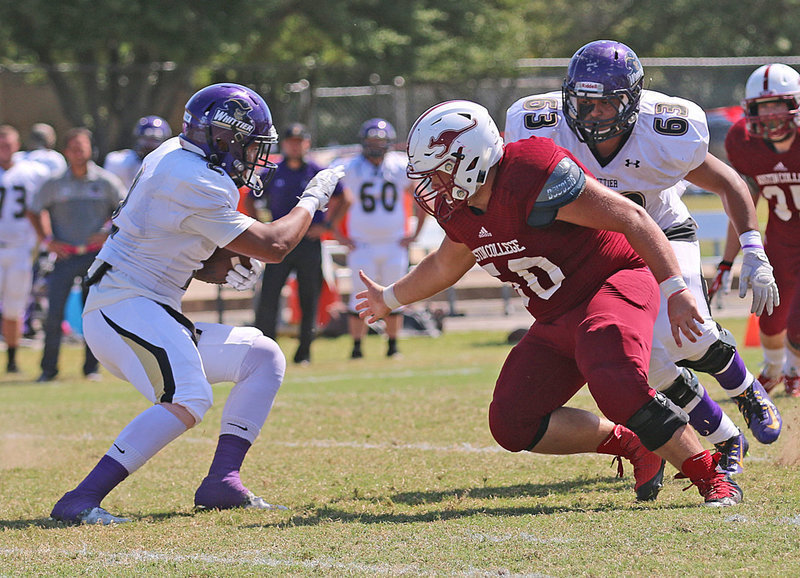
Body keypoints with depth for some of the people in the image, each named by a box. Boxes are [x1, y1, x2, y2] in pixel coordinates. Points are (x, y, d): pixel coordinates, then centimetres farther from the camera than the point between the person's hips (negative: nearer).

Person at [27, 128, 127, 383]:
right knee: (54, 314, -5)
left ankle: (91, 367, 12)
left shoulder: (106, 182, 1)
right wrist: (48, 240, 3)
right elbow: (34, 211, 14)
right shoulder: (55, 184, 2)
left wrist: (109, 233, -5)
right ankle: (49, 369, 5)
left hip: (96, 255, 0)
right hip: (65, 255, 0)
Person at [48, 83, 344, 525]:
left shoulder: (175, 155, 12)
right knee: (188, 400, -32)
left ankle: (222, 481, 3)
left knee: (264, 357, 10)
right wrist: (312, 200, 2)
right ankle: (81, 501, -33)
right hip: (123, 307, -11)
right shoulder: (196, 187, -18)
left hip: (153, 314, 11)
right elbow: (273, 246, -14)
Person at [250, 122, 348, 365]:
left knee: (309, 299, 3)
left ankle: (304, 351, 11)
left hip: (310, 243, 0)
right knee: (268, 298, -8)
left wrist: (327, 225, -1)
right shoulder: (271, 174, 6)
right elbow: (250, 199, 16)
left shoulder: (318, 173, 3)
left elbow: (343, 200, 9)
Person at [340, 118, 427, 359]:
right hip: (362, 246, -2)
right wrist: (340, 237, 0)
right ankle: (356, 346, 1)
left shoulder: (400, 168, 3)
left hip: (394, 246, 2)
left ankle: (393, 345, 13)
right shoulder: (351, 169, -2)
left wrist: (415, 234, 5)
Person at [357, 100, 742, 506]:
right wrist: (389, 299, 41)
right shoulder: (459, 208, 3)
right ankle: (633, 446, 9)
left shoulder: (530, 176, -25)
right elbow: (446, 264, 28)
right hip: (557, 322, 9)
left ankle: (712, 479, -23)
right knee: (512, 424, -3)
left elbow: (631, 218, -25)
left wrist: (675, 291, -29)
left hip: (613, 284, -9)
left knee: (616, 387, -35)